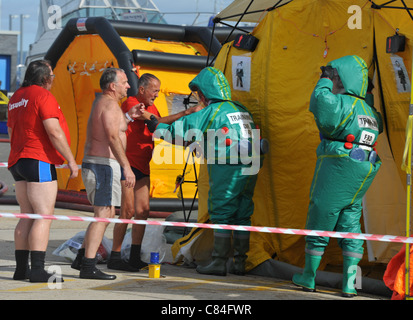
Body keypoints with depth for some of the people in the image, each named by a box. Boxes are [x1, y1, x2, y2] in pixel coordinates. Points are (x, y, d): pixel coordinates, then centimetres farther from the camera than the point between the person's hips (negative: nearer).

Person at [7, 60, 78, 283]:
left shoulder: (16, 97, 17)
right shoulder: (43, 95, -10)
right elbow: (54, 132, -17)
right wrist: (71, 160, -12)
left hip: (17, 161, 9)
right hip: (38, 161, -9)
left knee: (27, 217, 10)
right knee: (44, 216, -9)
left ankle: (21, 268, 9)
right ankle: (37, 270, -15)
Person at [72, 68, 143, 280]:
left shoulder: (100, 102, 19)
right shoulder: (110, 104, -12)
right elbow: (113, 138, -24)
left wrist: (128, 116, 23)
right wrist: (126, 167, -28)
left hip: (94, 164, 10)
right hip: (104, 165, -10)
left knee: (108, 214, 16)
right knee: (103, 215, -11)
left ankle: (81, 258, 18)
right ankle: (88, 267, -13)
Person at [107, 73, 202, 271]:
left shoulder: (151, 107, 17)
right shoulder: (131, 103, -12)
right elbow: (158, 122, -23)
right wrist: (185, 113, -25)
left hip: (142, 166, 9)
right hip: (127, 163, -9)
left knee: (143, 210, 5)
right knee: (128, 211, -10)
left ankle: (135, 258, 11)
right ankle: (115, 257, -4)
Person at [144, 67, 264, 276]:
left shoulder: (212, 112, -6)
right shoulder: (241, 110, 16)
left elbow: (183, 129, -5)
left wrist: (156, 127, 8)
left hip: (228, 170, -7)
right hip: (250, 169, 7)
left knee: (221, 214, -1)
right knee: (242, 215, 10)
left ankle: (219, 262, 0)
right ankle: (239, 263, 12)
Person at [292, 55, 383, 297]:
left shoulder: (343, 103, -9)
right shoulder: (370, 111, 17)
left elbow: (321, 101, -27)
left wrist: (325, 82, -7)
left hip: (337, 167, -7)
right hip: (364, 172, 8)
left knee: (319, 224, 5)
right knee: (351, 228, 9)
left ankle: (309, 277, 16)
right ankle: (349, 283, 2)